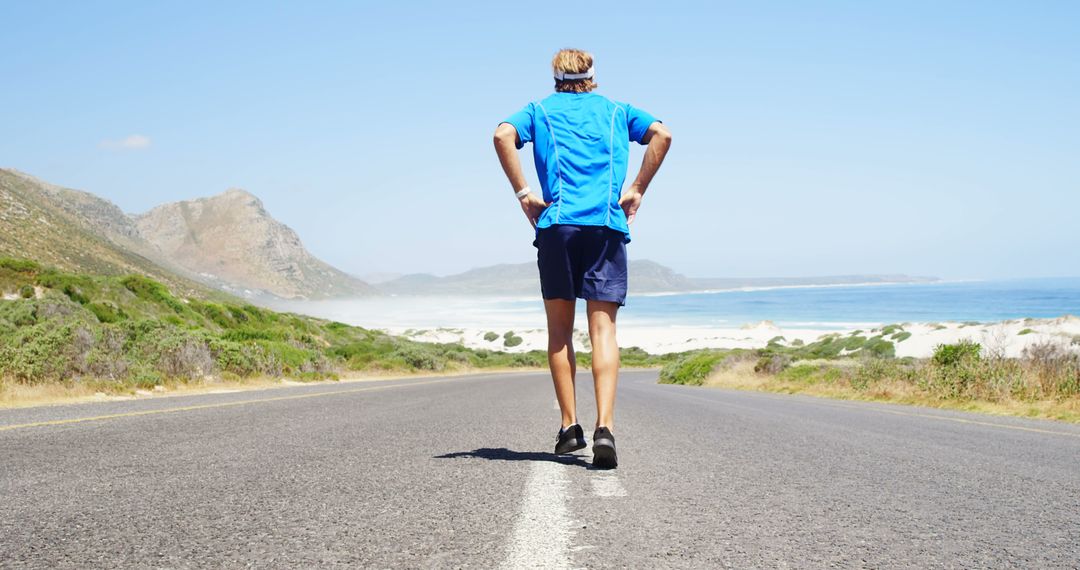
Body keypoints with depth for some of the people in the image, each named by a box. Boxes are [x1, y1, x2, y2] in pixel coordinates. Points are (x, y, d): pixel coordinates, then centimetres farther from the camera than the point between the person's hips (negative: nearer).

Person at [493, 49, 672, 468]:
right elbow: (661, 134, 3)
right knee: (603, 328, -4)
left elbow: (503, 135, -4)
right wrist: (636, 190, 4)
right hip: (608, 225, 0)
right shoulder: (616, 111, 20)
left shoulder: (540, 110, 17)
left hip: (556, 224, 0)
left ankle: (569, 427, 8)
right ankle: (604, 427, -20)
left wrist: (523, 193, -2)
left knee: (559, 328, 9)